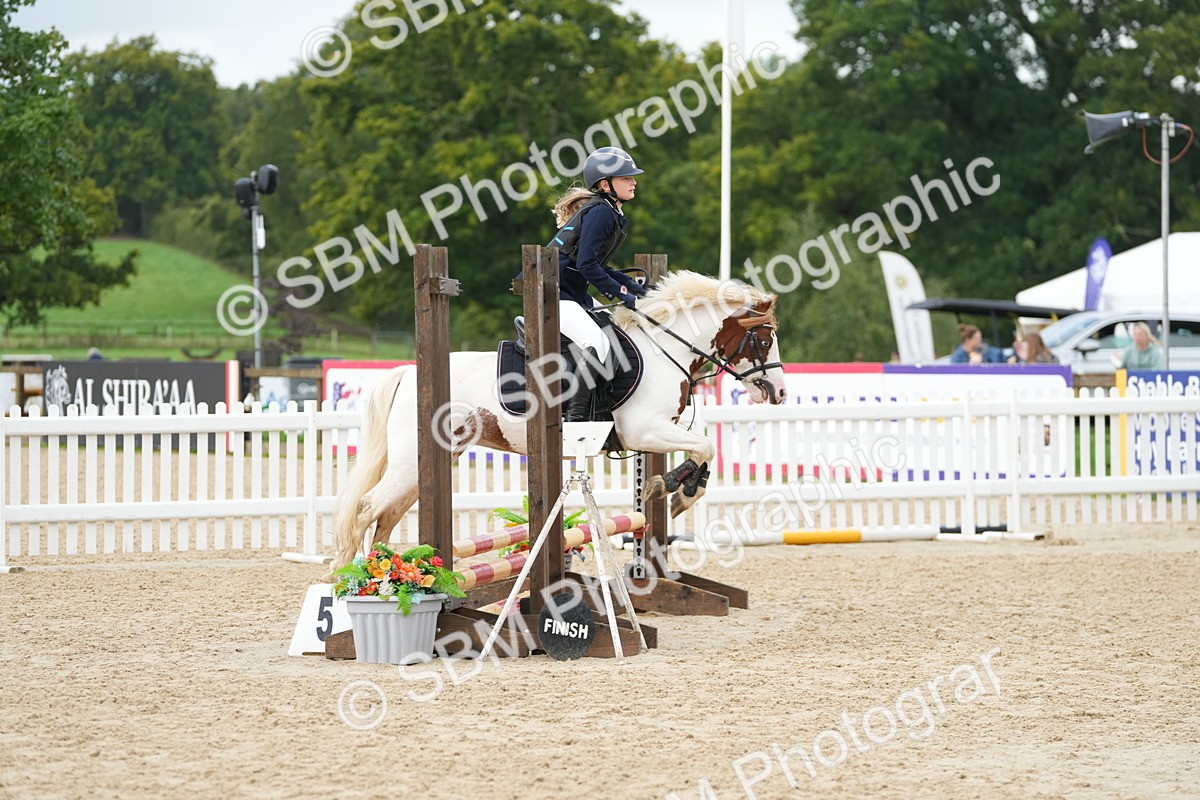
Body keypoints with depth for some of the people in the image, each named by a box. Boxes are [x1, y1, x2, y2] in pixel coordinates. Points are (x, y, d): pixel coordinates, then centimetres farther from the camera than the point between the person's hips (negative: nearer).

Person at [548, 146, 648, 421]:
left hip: (572, 293, 11)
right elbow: (586, 264, -21)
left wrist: (630, 284, 11)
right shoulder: (600, 212, -15)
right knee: (598, 345, -25)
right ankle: (576, 414, -21)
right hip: (553, 292, -11)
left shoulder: (610, 213, 17)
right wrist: (620, 292, -17)